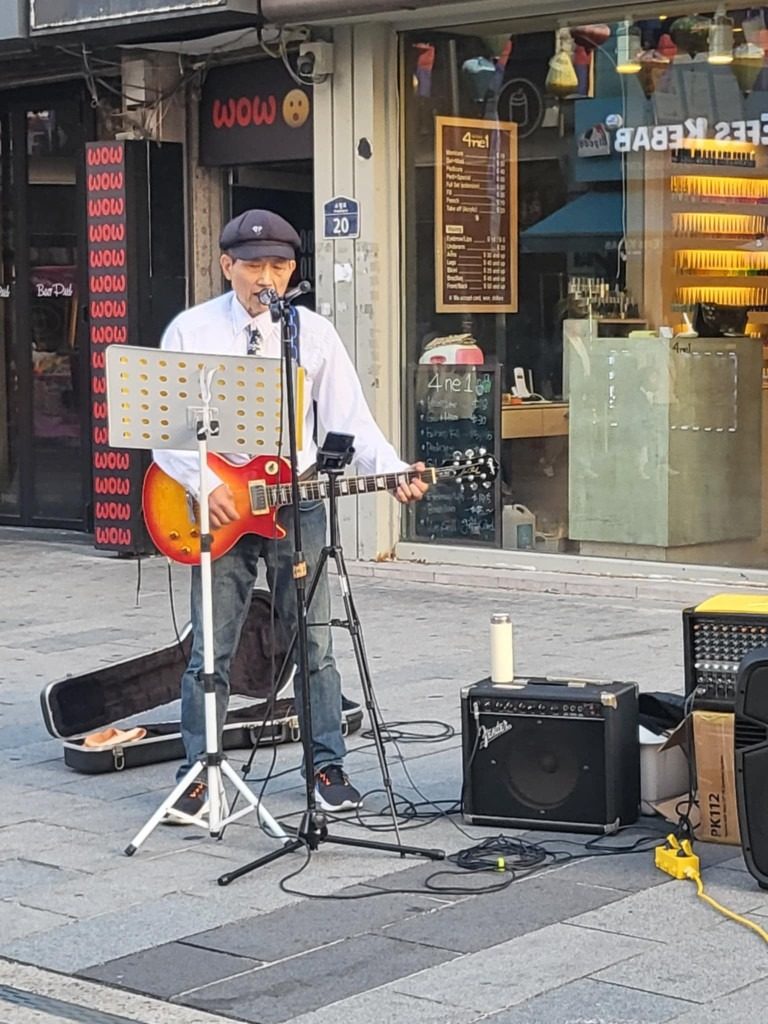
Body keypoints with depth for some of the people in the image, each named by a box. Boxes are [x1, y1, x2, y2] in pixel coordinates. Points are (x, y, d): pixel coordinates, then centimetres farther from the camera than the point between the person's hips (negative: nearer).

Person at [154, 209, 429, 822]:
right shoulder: (190, 331, -1)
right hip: (218, 505, -1)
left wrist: (395, 473, -18)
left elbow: (350, 421, -2)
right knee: (210, 651, 3)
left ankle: (328, 769, 16)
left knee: (314, 644, 5)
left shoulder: (315, 334, 2)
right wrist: (205, 486, -14)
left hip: (296, 501, 1)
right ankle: (198, 775, 13)